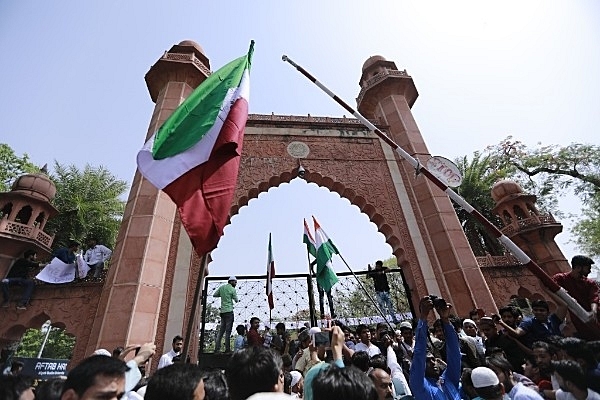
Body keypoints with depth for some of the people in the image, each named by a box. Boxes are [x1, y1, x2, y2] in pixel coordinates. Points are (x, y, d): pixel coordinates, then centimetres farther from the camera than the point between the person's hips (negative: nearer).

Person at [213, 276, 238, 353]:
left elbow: (214, 295, 13)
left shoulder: (222, 287, 10)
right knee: (228, 331, -3)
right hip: (229, 311, -6)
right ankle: (227, 349, 0)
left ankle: (217, 348, 11)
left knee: (221, 330, 12)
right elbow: (236, 300, 0)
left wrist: (222, 295, 18)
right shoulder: (232, 289, -6)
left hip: (222, 311, 6)